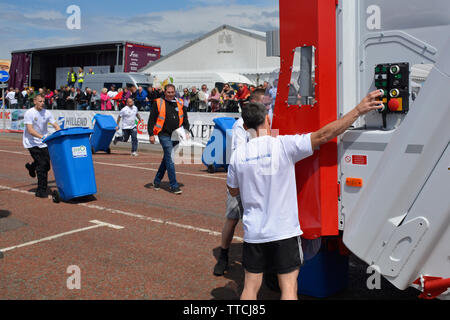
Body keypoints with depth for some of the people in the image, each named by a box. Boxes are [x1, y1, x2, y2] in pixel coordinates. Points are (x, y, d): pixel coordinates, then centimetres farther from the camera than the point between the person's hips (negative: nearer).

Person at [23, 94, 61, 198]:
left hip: (43, 143, 5)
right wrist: (42, 137, -36)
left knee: (46, 165, 4)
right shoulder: (29, 113, -12)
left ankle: (32, 166, 39)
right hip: (31, 142, -5)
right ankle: (41, 191, -1)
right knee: (42, 164, -11)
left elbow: (56, 125, 2)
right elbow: (30, 130, -22)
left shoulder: (47, 113, 3)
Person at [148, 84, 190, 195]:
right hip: (164, 135, -5)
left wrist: (186, 131, 5)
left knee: (167, 158, 14)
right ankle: (174, 185, -6)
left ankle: (157, 180, 30)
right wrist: (151, 134, -7)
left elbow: (185, 119, 17)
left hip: (176, 136, 5)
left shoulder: (180, 104, 11)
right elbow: (151, 120, 1)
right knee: (170, 159, -9)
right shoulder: (158, 103, 0)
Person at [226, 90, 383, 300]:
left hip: (253, 232, 3)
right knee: (288, 288, 7)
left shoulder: (238, 154, -3)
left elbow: (233, 191, 10)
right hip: (284, 231, -3)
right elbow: (323, 135, -14)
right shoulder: (284, 145, -13)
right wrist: (358, 111, -11)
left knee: (250, 287, 14)